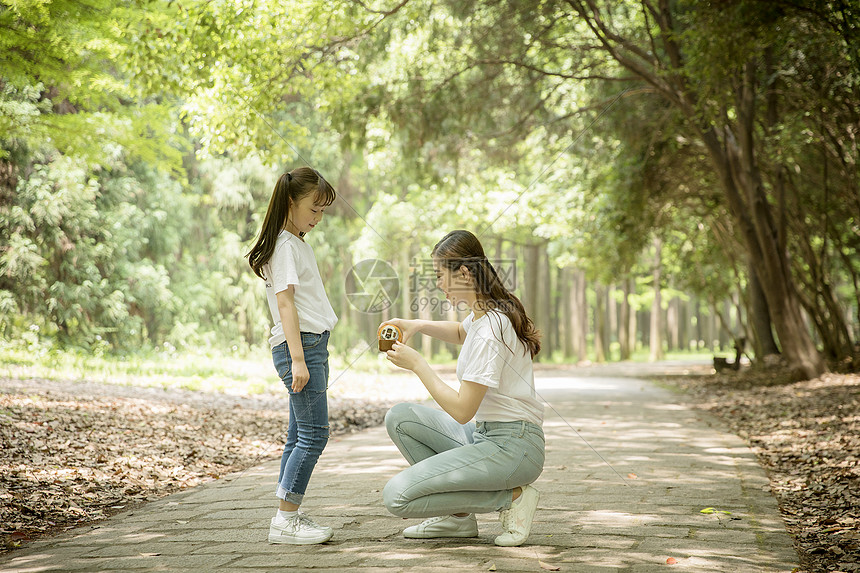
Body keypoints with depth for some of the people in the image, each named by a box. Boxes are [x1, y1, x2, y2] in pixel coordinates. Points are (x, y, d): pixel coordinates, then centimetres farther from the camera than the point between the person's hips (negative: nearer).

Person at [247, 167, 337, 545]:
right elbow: (285, 303, -16)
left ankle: (289, 517, 11)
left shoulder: (298, 243, 20)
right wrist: (297, 359, -21)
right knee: (314, 433, -11)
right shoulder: (284, 244, -9)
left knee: (300, 436, 8)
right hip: (299, 344, -10)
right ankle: (285, 521, -9)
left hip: (311, 345, 10)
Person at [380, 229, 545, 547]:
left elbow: (461, 410, -20)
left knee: (397, 496, -16)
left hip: (512, 447, -10)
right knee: (399, 418, 7)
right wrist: (418, 325, 16)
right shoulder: (483, 313, 8)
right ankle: (458, 515, 7)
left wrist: (416, 364, -11)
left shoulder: (491, 329, -21)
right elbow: (461, 333, 34)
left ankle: (511, 497, -5)